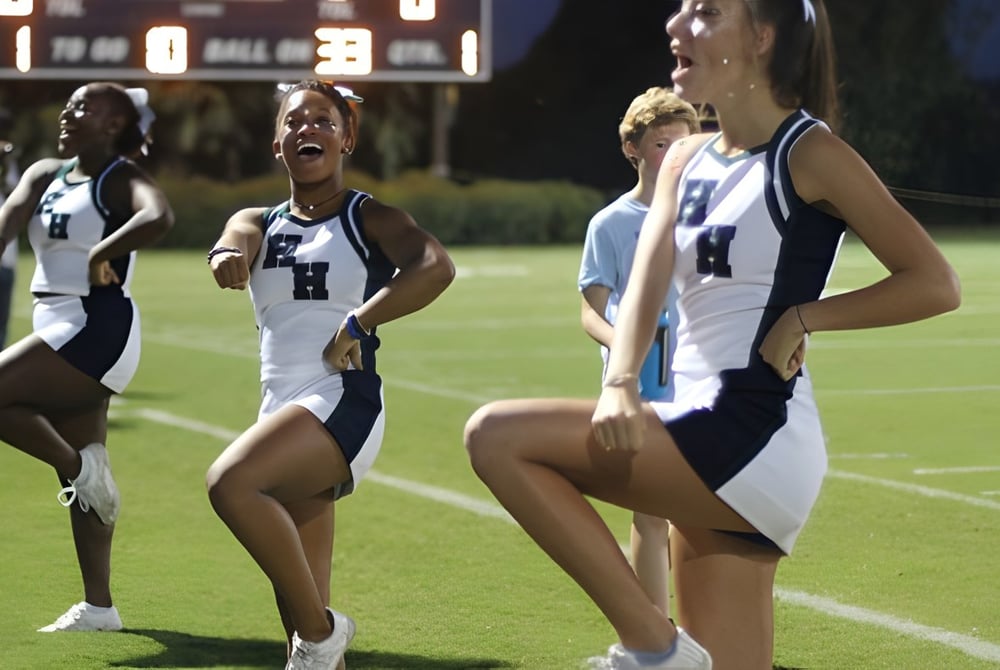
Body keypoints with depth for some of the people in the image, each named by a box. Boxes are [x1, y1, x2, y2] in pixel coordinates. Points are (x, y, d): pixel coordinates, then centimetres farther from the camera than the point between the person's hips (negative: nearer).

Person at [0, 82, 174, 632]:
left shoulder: (121, 179, -8)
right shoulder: (44, 175, 12)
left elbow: (158, 217, -30)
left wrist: (103, 253, -24)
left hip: (97, 330, -8)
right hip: (60, 330, 8)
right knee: (85, 483, 9)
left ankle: (79, 465, -4)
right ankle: (98, 606, 13)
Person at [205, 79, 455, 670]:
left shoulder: (369, 218, 3)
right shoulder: (260, 223, 16)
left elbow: (436, 266, -17)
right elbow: (236, 243, -9)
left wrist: (357, 325, -19)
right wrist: (228, 257, -33)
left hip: (343, 401, -6)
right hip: (281, 410, 6)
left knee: (231, 483, -30)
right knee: (301, 612, 5)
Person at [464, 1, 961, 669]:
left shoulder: (809, 153, -5)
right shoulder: (686, 162, 15)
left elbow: (935, 283, -7)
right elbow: (645, 287, -1)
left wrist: (803, 316, -10)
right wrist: (620, 383, -20)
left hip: (754, 439, -8)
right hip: (705, 445, 8)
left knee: (498, 435, -16)